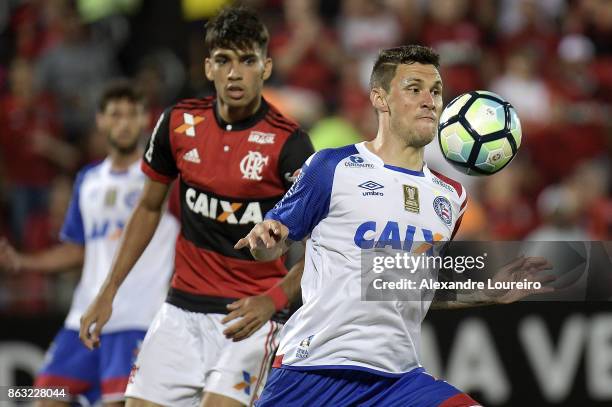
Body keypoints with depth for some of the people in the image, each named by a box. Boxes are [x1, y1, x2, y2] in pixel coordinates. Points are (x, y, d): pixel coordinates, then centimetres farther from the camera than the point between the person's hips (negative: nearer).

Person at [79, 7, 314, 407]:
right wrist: (108, 292, 11)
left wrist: (273, 300, -28)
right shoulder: (179, 123, 0)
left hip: (248, 315, -4)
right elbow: (149, 208, 14)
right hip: (182, 310, 5)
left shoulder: (288, 143, -13)